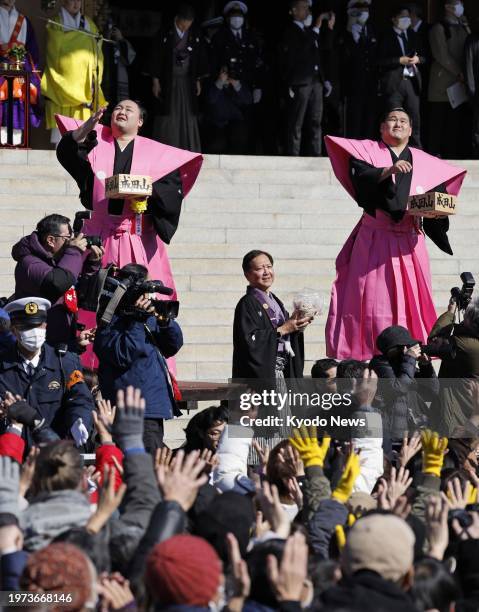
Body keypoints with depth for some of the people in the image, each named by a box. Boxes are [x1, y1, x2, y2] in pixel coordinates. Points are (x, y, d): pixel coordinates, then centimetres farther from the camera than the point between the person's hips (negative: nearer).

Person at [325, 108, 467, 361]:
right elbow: (359, 177, -12)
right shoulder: (366, 150, 7)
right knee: (371, 295, -8)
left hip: (409, 243, 2)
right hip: (374, 240, -2)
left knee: (411, 299, -4)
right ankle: (368, 353, -9)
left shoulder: (425, 163, 14)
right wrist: (388, 171, -28)